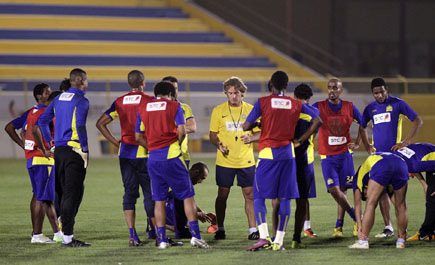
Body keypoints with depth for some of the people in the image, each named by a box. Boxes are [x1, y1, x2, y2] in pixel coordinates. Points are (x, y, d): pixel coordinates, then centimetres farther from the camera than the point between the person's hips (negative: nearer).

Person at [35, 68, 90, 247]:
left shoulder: (59, 98, 13)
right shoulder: (81, 101, -10)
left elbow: (42, 122, 15)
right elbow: (79, 125, -24)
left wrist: (51, 145, 20)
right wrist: (85, 148, -15)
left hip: (59, 151, 7)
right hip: (74, 151, -7)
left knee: (67, 193, 15)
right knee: (72, 194, -4)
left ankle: (65, 226, 15)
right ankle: (67, 237, -5)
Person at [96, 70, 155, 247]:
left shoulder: (119, 102, 5)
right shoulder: (149, 101, -7)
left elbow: (101, 123, 7)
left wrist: (116, 143, 9)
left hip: (125, 153, 3)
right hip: (144, 153, -3)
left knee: (129, 193, 7)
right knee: (150, 193, 2)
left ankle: (132, 236, 0)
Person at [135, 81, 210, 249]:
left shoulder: (142, 108, 10)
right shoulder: (173, 106, 0)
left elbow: (138, 137, 10)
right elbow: (181, 131, -9)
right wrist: (176, 145, 8)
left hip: (153, 159, 3)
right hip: (172, 157, -3)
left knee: (159, 200, 8)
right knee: (187, 196, 3)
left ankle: (162, 240, 4)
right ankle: (195, 236, -4)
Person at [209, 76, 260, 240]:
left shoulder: (250, 110, 3)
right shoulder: (218, 111, 3)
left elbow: (258, 133, 7)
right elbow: (213, 134, 6)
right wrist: (218, 144, -15)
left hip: (246, 161, 0)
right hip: (224, 161, 0)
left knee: (249, 195, 0)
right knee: (222, 195, 3)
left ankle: (253, 229, 6)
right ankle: (220, 229, 13)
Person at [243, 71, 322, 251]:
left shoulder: (263, 102, -3)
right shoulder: (295, 105, 6)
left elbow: (246, 126, -6)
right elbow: (317, 121, 5)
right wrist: (301, 140, 9)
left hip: (267, 154, -3)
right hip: (288, 153, 3)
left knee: (259, 196, 3)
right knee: (284, 197, 6)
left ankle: (264, 236, -12)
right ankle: (279, 241, 2)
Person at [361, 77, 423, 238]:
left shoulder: (397, 104, 0)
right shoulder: (370, 109, 13)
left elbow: (418, 121, -1)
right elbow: (362, 128, 25)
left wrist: (405, 142, -9)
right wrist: (368, 146, 8)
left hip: (394, 153, -5)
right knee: (381, 191, 2)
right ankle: (388, 227, 6)